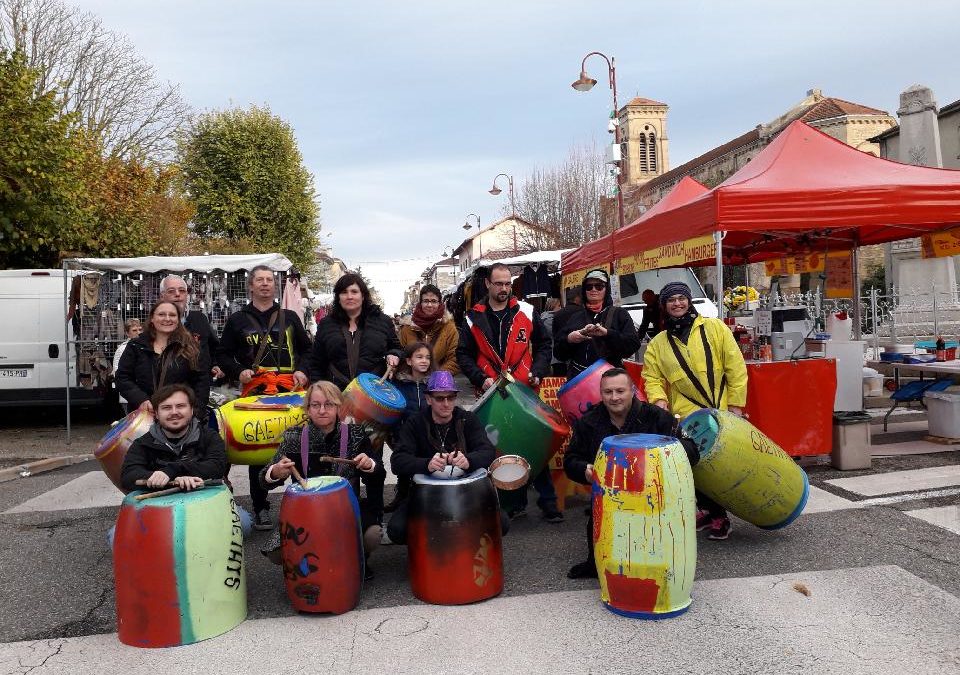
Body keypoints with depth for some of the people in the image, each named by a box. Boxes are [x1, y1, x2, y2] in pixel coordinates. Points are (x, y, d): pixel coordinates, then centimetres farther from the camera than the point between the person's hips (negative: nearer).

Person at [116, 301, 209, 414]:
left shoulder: (189, 347, 3)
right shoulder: (135, 346, 7)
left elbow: (202, 380, 0)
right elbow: (122, 378, 4)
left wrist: (195, 408, -13)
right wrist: (140, 400, -13)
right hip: (144, 415, 2)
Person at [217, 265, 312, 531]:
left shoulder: (289, 317, 15)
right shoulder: (238, 320, 11)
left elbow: (306, 349, 19)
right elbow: (223, 354, 13)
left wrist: (302, 370, 1)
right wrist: (238, 371, -4)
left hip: (290, 390, 1)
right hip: (255, 391, -1)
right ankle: (261, 509, 10)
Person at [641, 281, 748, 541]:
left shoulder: (714, 328, 2)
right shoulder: (657, 344, 9)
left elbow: (735, 368, -1)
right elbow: (652, 377, 5)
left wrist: (735, 404, -5)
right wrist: (658, 399, -15)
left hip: (721, 414, -1)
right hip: (685, 418, 1)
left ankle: (717, 514, 21)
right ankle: (709, 510, 25)